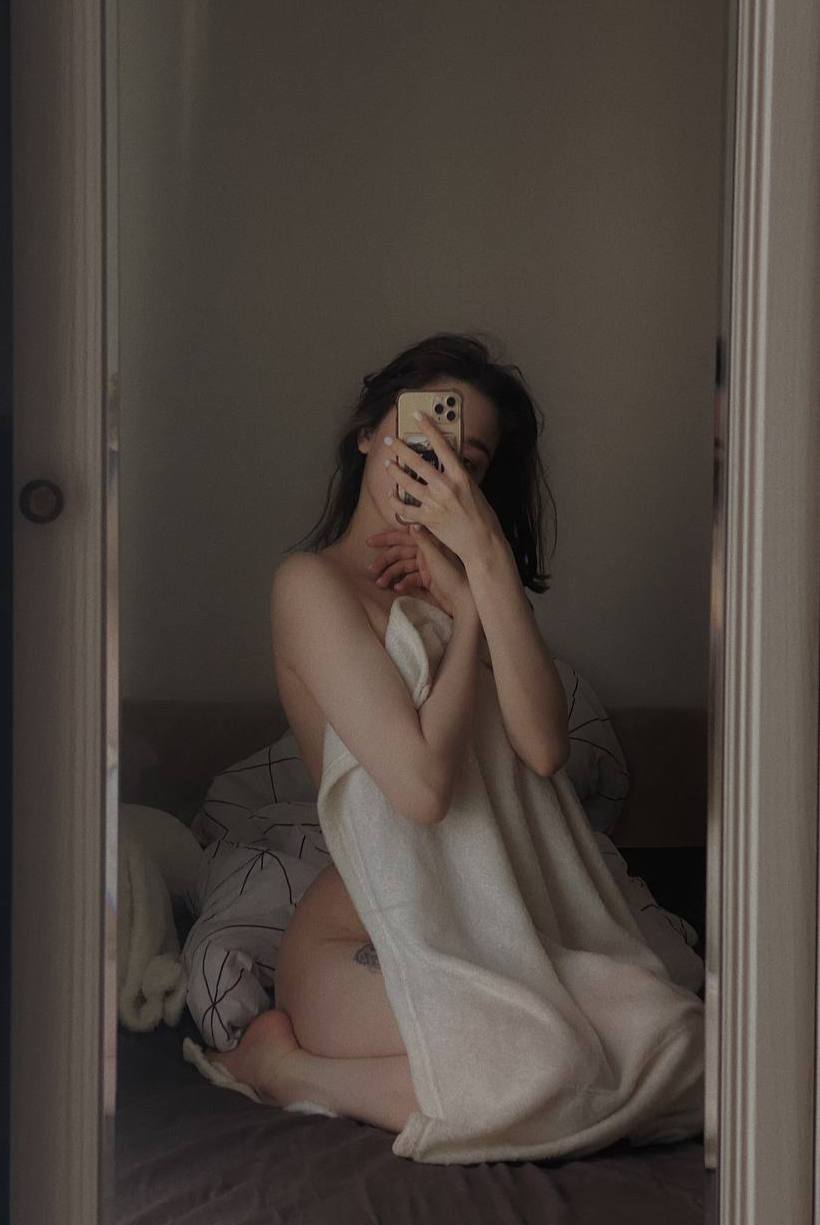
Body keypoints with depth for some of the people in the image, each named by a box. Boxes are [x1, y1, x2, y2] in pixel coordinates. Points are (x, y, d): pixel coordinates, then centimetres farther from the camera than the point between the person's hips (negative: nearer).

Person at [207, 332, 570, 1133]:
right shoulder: (314, 581, -7)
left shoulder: (441, 579, 15)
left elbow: (544, 750, -5)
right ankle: (285, 1067, -6)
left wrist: (483, 567, -11)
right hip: (353, 948, -8)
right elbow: (421, 787, -22)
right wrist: (473, 610, -8)